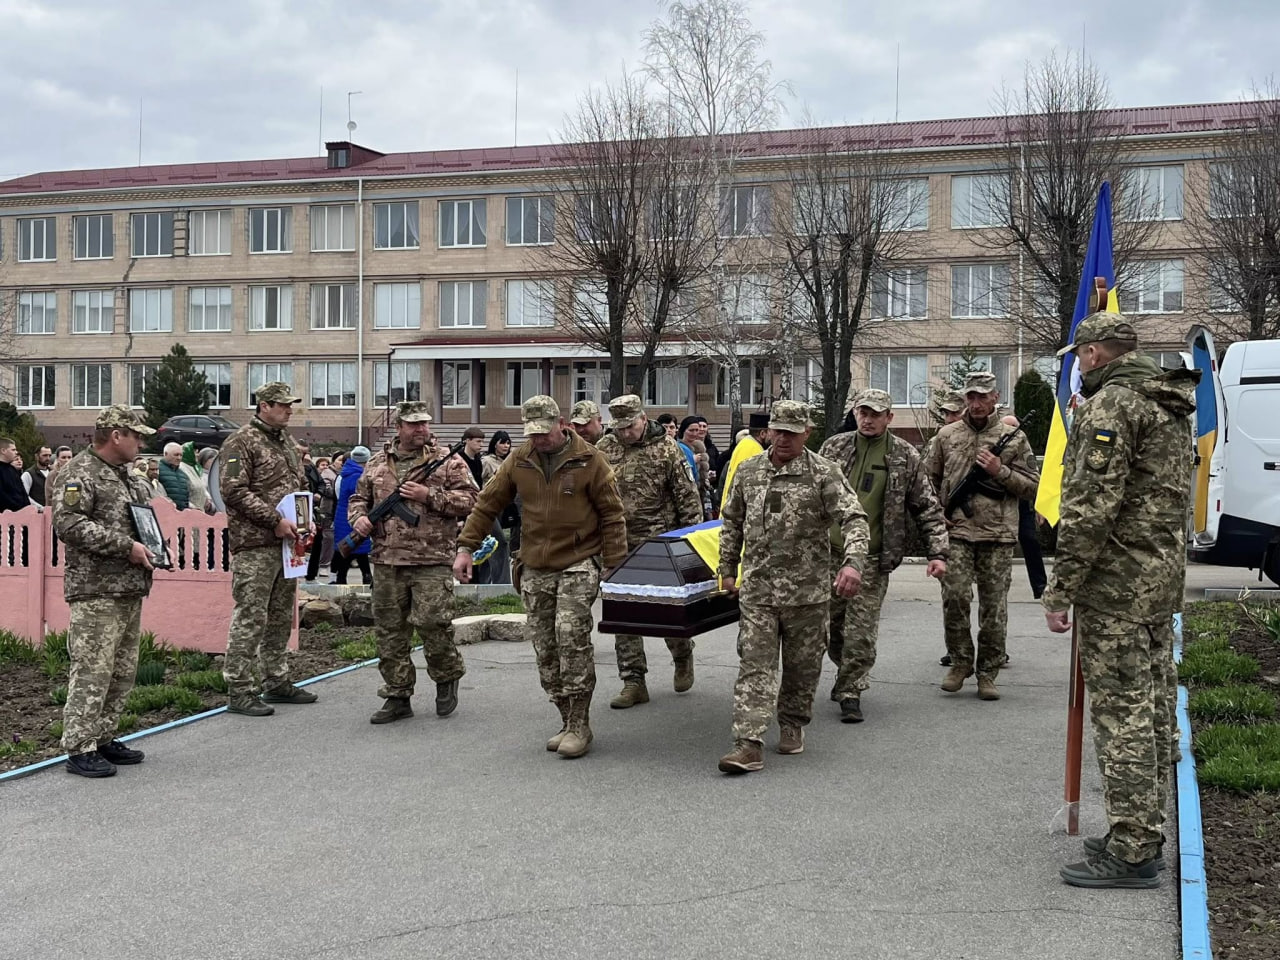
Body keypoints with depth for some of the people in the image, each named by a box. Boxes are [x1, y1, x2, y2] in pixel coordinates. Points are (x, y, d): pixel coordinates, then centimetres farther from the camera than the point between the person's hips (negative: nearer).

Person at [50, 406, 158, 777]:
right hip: (95, 591, -9)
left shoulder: (130, 478, 20)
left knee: (123, 670, 12)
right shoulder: (79, 474, -9)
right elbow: (68, 524, -21)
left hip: (130, 589, 9)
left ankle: (103, 738, 23)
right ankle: (79, 748, -4)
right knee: (92, 670, -9)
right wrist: (126, 546, -21)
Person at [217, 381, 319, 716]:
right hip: (254, 546, -9)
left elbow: (301, 485, 28)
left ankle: (276, 682, 24)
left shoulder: (287, 442, 18)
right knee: (249, 618, -8)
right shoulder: (241, 442, -8)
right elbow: (234, 491, -18)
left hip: (286, 543, 9)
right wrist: (275, 521, -20)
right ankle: (239, 691, -3)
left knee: (281, 617, 14)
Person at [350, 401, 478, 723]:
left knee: (432, 622, -11)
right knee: (389, 630, 6)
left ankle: (447, 676, 17)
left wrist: (430, 496, -13)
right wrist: (358, 516, 1)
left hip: (432, 562, -4)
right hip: (387, 562, 4)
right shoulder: (377, 465, 15)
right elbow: (359, 497, 23)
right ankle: (398, 696, 16)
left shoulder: (449, 463, 3)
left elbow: (470, 500, -5)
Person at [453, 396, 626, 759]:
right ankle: (569, 723, 18)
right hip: (535, 569, 5)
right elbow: (487, 504, 12)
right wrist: (465, 547, 5)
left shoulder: (589, 460, -4)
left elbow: (612, 515, -2)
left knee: (571, 634, -19)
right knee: (545, 649, 6)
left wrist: (615, 566, -6)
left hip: (578, 565, -5)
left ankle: (579, 725, -9)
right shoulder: (519, 462, 6)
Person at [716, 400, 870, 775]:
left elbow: (854, 519, -14)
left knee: (802, 664, 10)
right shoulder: (748, 471, 8)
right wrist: (727, 569, 18)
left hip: (807, 590, -2)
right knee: (755, 664, -5)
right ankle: (749, 744, -9)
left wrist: (852, 562, -30)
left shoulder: (824, 473, -5)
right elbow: (732, 523, 19)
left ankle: (792, 724, 32)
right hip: (757, 589, 2)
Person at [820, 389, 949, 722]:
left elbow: (928, 508, 5)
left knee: (861, 630, -5)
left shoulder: (905, 456, 2)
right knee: (830, 625, 11)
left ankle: (850, 691, 8)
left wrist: (938, 552, -2)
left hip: (872, 558, -3)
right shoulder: (834, 447, 7)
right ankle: (850, 675, 35)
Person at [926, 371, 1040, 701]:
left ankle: (987, 673, 14)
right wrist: (938, 513, 4)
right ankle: (960, 662, 9)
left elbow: (1032, 485, 4)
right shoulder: (947, 435, 10)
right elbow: (930, 479, 17)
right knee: (955, 597, -10)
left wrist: (1000, 471, -11)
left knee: (994, 608, 3)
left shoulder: (1014, 438, 6)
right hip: (957, 531, 0)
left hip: (998, 536, 0)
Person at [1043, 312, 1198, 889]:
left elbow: (1091, 507, -21)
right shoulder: (1171, 405, 16)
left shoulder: (1111, 403, -15)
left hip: (1116, 584, -10)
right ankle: (1144, 836, 25)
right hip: (1161, 580, 10)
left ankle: (1131, 853, 0)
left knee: (1121, 713, -5)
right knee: (1154, 709, 15)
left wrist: (1060, 591, -17)